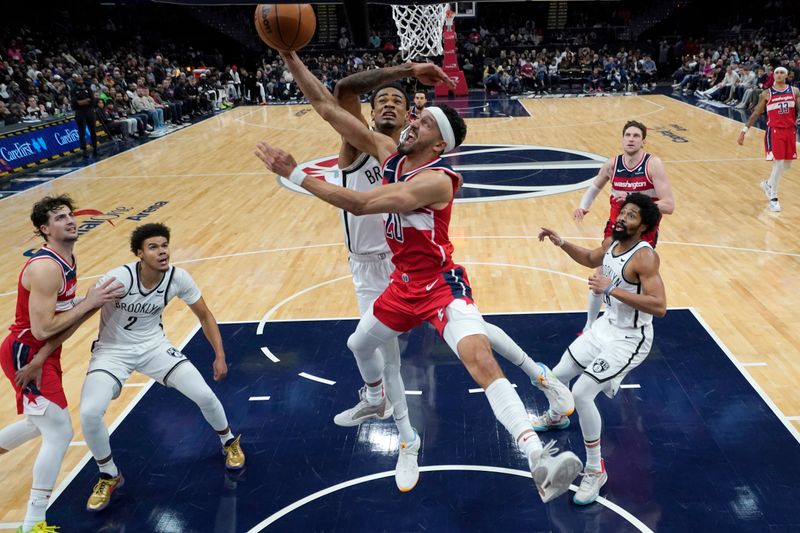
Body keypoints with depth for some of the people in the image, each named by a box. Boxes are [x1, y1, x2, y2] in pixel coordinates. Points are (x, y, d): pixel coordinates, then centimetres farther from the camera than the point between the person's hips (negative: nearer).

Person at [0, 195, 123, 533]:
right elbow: (42, 329, -28)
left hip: (40, 354, 10)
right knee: (60, 432, -9)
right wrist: (88, 302, -23)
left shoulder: (68, 259, 5)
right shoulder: (46, 268, -25)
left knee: (41, 424, 26)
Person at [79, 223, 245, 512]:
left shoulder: (178, 278, -17)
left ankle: (229, 442, 24)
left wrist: (220, 356, -7)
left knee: (205, 395, -9)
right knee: (89, 414, -22)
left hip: (153, 345, 2)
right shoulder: (118, 278, -28)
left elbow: (205, 316, -2)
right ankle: (109, 476, 8)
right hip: (112, 350, -2)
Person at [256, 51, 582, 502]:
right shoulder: (389, 152, -3)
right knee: (359, 344, 26)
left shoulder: (436, 179, -25)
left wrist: (295, 174, -30)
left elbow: (361, 204, -35)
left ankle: (539, 460, -31)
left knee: (481, 360, -27)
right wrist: (290, 57, -11)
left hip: (442, 284, -8)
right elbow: (327, 107, -3)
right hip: (405, 284, 9)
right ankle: (378, 403, 57)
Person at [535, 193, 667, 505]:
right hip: (607, 326, 8)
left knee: (582, 394, -19)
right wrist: (561, 243, 6)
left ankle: (595, 471, 0)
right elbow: (590, 259, 22)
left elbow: (659, 307, -34)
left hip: (630, 339, -8)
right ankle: (556, 418, 52)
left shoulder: (644, 256, -26)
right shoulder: (612, 245, -1)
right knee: (558, 376, 17)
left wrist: (612, 289, -37)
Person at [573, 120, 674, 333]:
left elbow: (669, 206, -23)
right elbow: (594, 187, 18)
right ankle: (589, 326, 23)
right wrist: (583, 206, 1)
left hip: (644, 233, -3)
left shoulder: (653, 164, -17)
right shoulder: (612, 164, -4)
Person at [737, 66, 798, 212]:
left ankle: (768, 184, 38)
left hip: (790, 131, 4)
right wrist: (745, 130, -2)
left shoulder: (795, 91, 6)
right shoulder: (766, 94, 0)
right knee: (778, 163, -11)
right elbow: (756, 113, 3)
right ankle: (773, 198, -3)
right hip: (774, 131, -4)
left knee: (787, 165, 11)